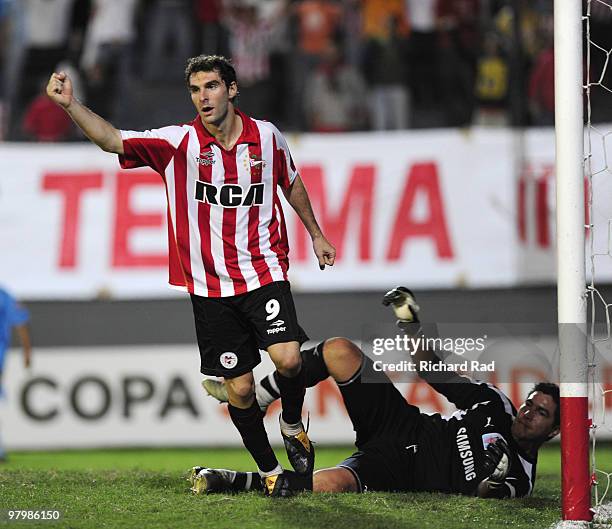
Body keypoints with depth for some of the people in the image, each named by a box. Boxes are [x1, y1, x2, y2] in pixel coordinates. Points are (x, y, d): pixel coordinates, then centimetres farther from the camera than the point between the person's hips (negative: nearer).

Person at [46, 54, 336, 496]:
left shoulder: (267, 137, 0)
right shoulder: (177, 143, -6)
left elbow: (291, 183, 19)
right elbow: (113, 140, -16)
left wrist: (316, 234, 28)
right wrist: (71, 104, -31)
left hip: (264, 273, 0)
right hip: (210, 286, 0)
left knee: (288, 359, -21)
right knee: (239, 388, 2)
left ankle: (293, 425, 10)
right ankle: (270, 471, 21)